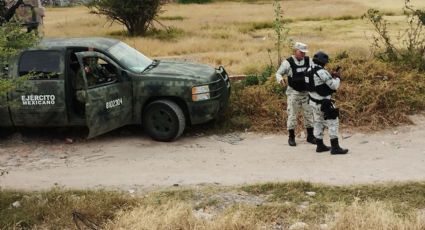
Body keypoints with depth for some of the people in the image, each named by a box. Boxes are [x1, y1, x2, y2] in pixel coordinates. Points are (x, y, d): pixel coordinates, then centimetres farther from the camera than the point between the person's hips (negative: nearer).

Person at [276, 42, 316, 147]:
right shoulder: (288, 62, -10)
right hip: (293, 93, -3)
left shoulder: (308, 61, -1)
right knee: (292, 115, 1)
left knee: (309, 114, 8)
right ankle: (291, 137, 12)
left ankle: (310, 136, 20)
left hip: (307, 92, 4)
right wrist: (280, 79, -27)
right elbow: (278, 73, -5)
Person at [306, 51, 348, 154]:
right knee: (333, 123, -2)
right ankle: (335, 147, -2)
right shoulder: (322, 73, -22)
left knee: (318, 123, 17)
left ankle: (320, 146, 23)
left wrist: (331, 76, 9)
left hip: (314, 102, 9)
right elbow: (334, 86, -18)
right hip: (323, 103, -9)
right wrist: (337, 78, 1)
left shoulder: (309, 71, 4)